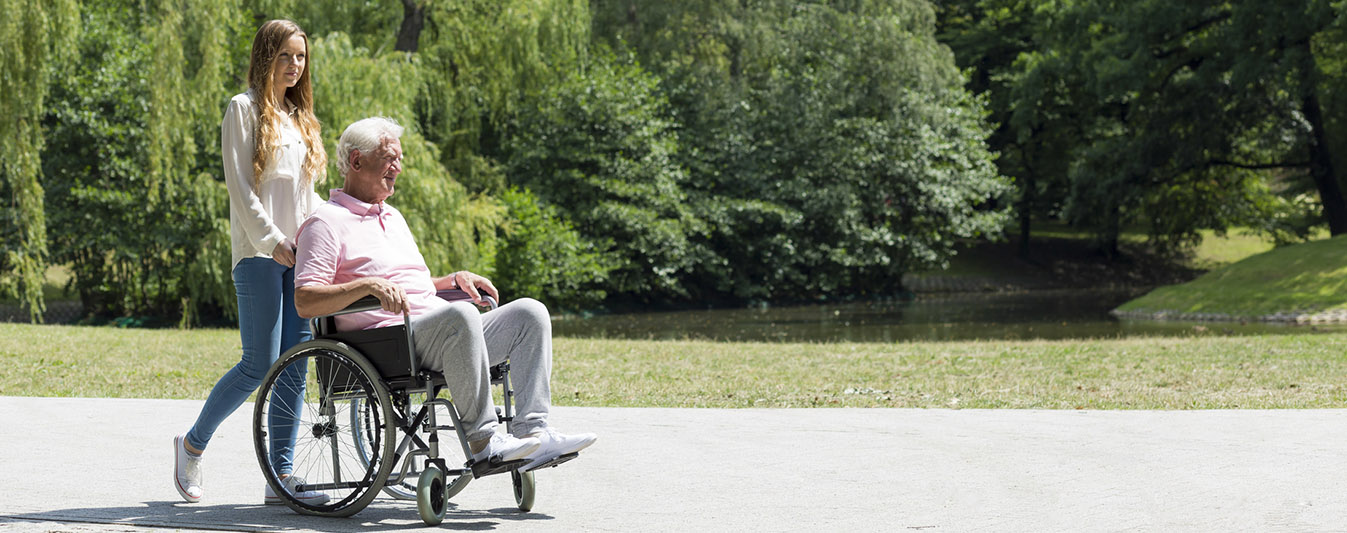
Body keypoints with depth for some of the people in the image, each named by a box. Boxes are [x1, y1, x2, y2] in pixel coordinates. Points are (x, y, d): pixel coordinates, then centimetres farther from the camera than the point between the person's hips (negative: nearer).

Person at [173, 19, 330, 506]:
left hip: (299, 255, 7)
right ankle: (193, 443, 10)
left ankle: (281, 477, 2)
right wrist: (272, 238, -16)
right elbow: (238, 183, -9)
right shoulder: (245, 109, 0)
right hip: (259, 253, -7)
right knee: (259, 365, -10)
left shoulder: (299, 116, 21)